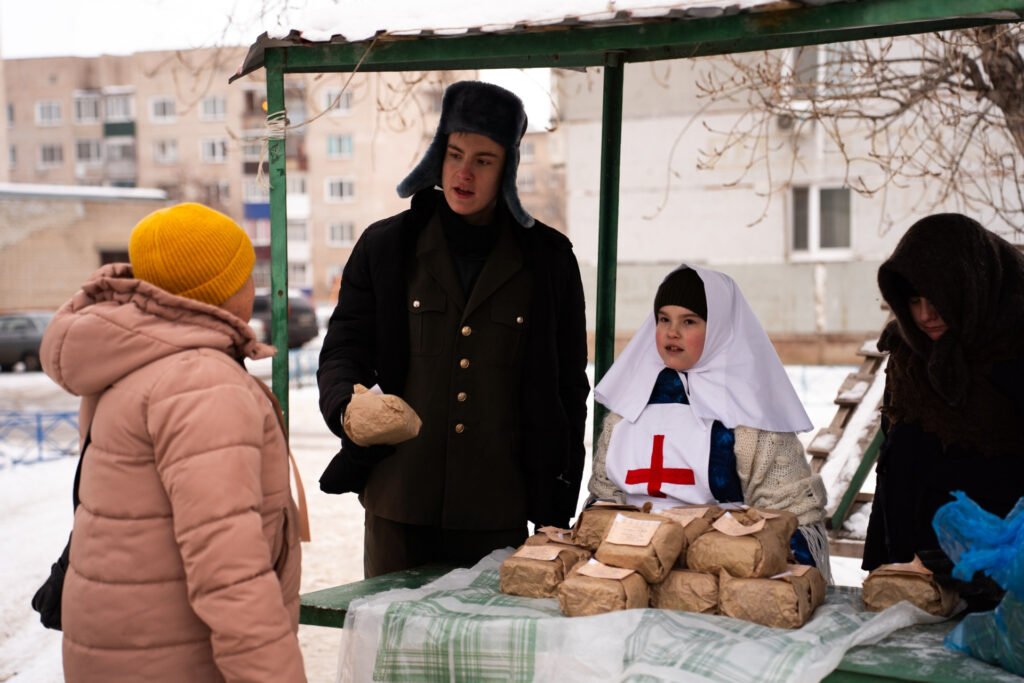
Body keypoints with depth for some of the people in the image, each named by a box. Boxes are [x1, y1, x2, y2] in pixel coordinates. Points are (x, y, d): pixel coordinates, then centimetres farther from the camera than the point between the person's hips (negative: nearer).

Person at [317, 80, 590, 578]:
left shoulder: (547, 260, 6)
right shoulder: (386, 247, 6)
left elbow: (568, 387, 8)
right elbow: (342, 350, 7)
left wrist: (558, 509, 4)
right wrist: (348, 406, -17)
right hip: (399, 504, 1)